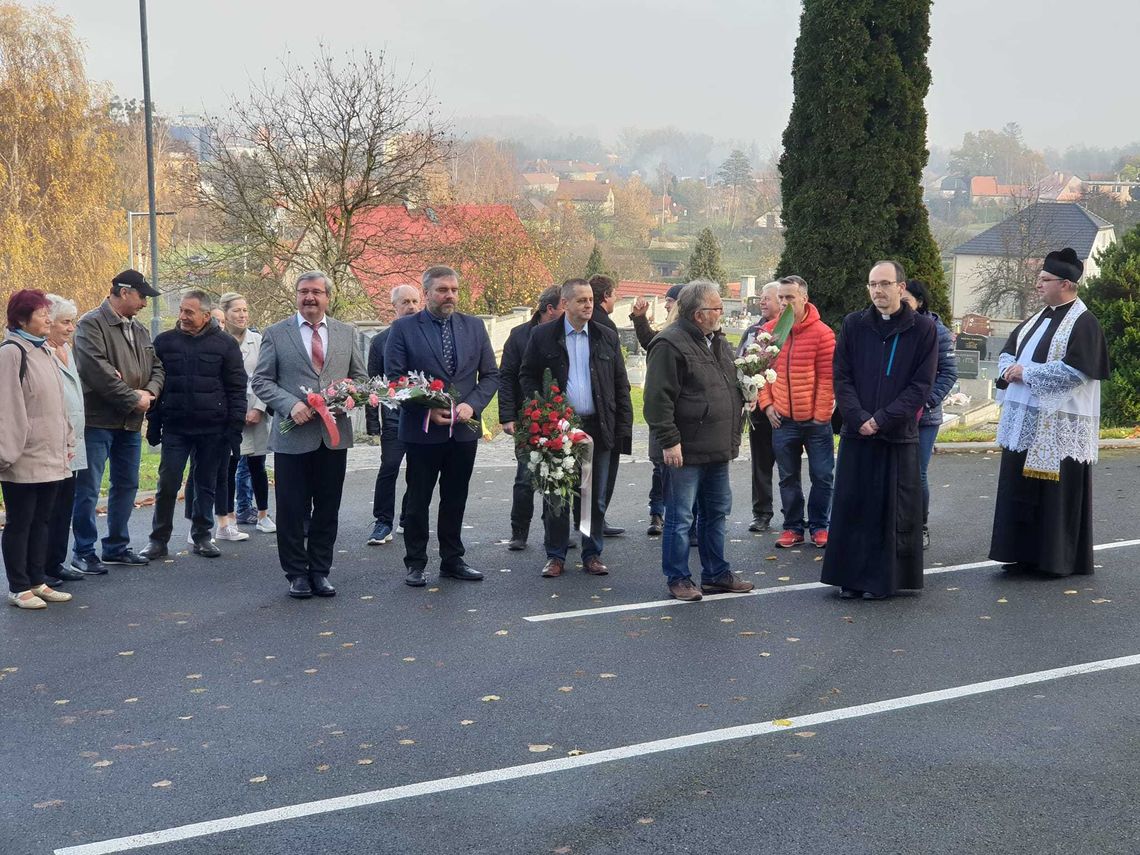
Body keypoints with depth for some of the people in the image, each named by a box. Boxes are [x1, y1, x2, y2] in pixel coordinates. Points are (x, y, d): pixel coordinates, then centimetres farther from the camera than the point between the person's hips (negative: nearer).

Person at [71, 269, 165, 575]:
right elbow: (97, 369, -21)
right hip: (97, 420, -8)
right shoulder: (91, 324, -10)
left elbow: (156, 367, 17)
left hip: (130, 423, 8)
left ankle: (117, 546, 26)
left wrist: (150, 392, -6)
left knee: (126, 486, 14)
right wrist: (133, 399, -17)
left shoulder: (140, 330, 15)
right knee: (87, 489, -3)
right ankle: (83, 552, 6)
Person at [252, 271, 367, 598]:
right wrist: (290, 405, -15)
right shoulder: (275, 334, 2)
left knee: (327, 509, 9)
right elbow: (261, 381, 0)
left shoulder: (346, 333, 10)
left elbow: (360, 377, 15)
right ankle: (297, 573, 15)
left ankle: (320, 571, 20)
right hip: (292, 436, -2)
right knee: (292, 510, 3)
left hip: (334, 434, 3)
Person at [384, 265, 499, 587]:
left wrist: (472, 405, -9)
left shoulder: (474, 326, 7)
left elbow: (491, 375, 8)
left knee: (456, 500, 12)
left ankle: (452, 560, 23)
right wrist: (427, 410, -15)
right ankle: (416, 563, 15)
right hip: (422, 429, -3)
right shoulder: (404, 328, -4)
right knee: (418, 501, 5)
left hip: (464, 429, 3)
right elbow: (394, 378, -6)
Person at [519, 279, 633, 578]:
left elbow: (620, 384, 9)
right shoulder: (543, 336, 2)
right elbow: (527, 376, 5)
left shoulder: (607, 337, 8)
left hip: (598, 427, 2)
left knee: (596, 498, 7)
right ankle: (555, 556, 15)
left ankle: (592, 554, 18)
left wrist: (623, 426, 2)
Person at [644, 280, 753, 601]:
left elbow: (731, 387, 27)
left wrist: (733, 435, 22)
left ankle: (716, 574, 27)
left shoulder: (718, 342, 15)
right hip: (686, 451, -9)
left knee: (716, 513, 16)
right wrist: (669, 441, -20)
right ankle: (678, 579, 10)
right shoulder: (670, 344, -14)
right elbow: (658, 398, -18)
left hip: (718, 450, 9)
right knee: (680, 518, 0)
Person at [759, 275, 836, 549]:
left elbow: (827, 378, -9)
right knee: (788, 478, 11)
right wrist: (766, 404, 0)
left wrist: (821, 414, -10)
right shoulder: (768, 331, 2)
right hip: (783, 420, 3)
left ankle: (819, 526, 18)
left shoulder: (822, 333, -9)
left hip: (815, 420, -3)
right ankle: (793, 527, 21)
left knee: (822, 476, 4)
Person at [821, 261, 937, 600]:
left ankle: (882, 580, 12)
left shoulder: (923, 328, -1)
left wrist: (882, 419, -12)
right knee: (851, 508, 4)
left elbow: (921, 385, -5)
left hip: (899, 436, -2)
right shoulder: (853, 325, 5)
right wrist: (859, 418, -10)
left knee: (891, 512, 2)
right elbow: (841, 377, 3)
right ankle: (851, 578, 14)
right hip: (856, 433, 2)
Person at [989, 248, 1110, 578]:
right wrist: (1010, 369, -6)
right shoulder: (1038, 318, 16)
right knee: (1021, 489, 9)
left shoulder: (1084, 323, -10)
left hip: (1059, 425, -8)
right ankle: (1025, 554, 18)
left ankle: (1060, 560, 9)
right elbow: (1008, 351, 17)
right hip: (1024, 420, 8)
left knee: (1057, 493, -1)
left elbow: (1074, 370, -20)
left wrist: (1026, 373, -16)